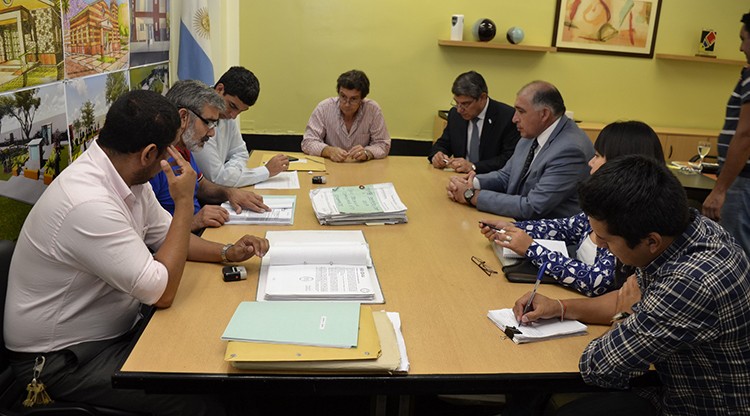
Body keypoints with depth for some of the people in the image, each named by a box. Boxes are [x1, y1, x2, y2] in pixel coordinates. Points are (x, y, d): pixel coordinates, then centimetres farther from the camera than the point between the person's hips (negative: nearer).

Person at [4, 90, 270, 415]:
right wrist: (185, 202, -22)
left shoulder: (129, 178, -3)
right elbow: (162, 292, -27)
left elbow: (165, 235, 12)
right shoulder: (89, 203, -31)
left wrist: (226, 252, -4)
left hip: (113, 331, 9)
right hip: (60, 361, -8)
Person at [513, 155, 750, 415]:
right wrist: (561, 308, 2)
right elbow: (636, 297, 10)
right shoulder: (678, 224, -10)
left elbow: (596, 368, -26)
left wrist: (629, 314, -9)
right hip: (675, 394, 7)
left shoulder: (693, 283, -37)